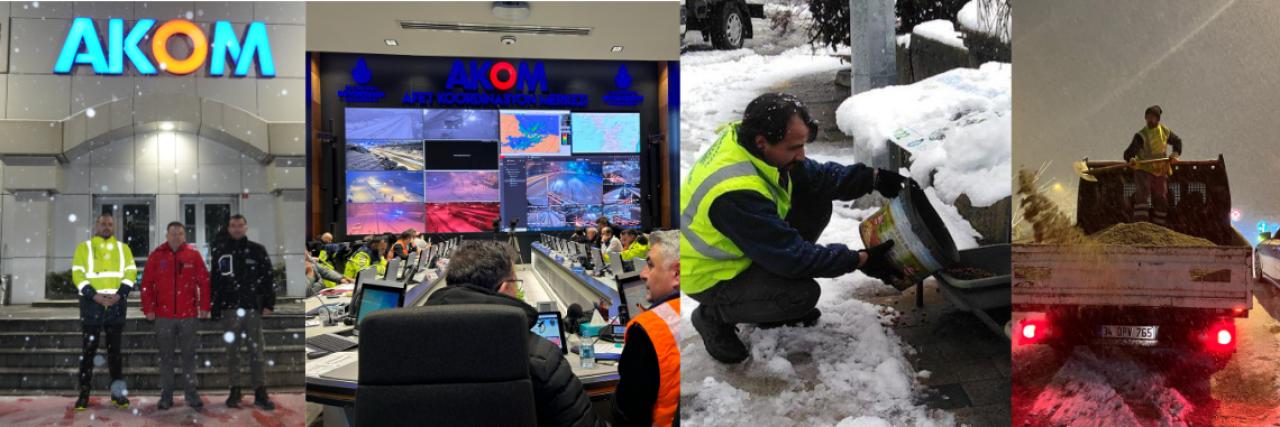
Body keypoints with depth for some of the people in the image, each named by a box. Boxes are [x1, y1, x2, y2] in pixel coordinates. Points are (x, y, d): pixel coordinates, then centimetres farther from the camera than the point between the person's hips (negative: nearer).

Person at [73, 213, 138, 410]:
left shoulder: (123, 248, 13)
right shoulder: (84, 247, 7)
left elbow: (131, 273, 4)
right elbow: (78, 274, -3)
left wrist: (119, 294, -11)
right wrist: (94, 295, -16)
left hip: (116, 304, 2)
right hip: (92, 304, -2)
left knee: (115, 349, 7)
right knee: (88, 350, -1)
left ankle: (117, 392, 13)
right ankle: (84, 393, 4)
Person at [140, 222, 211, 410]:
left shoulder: (193, 255, 2)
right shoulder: (156, 256, 1)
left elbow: (204, 281, 2)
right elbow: (147, 284, 1)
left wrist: (204, 306, -3)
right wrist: (148, 309, -4)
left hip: (188, 315, 0)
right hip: (163, 315, 0)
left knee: (189, 355, 6)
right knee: (166, 357, 6)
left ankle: (191, 394, 13)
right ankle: (166, 395, 14)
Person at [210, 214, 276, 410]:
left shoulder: (257, 250, 5)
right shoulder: (219, 251, 6)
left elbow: (268, 278, 4)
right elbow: (212, 281, 5)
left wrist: (269, 304, -3)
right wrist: (213, 308, 0)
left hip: (253, 308, 0)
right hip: (229, 308, 1)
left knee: (256, 351, 2)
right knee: (232, 351, 6)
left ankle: (260, 392, 6)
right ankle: (234, 391, 13)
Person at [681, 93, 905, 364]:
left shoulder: (746, 141, -13)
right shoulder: (736, 194, -38)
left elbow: (816, 176, -1)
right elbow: (792, 257, -29)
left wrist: (873, 179, -14)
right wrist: (861, 260, -22)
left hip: (738, 250, 9)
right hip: (710, 276, -9)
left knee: (816, 204, -2)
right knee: (803, 294, -24)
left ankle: (775, 301, 12)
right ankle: (714, 316, -1)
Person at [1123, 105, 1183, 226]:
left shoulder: (1165, 132, 3)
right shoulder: (1141, 135, -13)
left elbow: (1177, 141, 22)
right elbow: (1129, 152, -25)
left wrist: (1175, 154, 3)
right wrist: (1131, 159, -48)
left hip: (1160, 171, 5)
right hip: (1143, 170, -5)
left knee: (1161, 201, 9)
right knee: (1142, 195, -23)